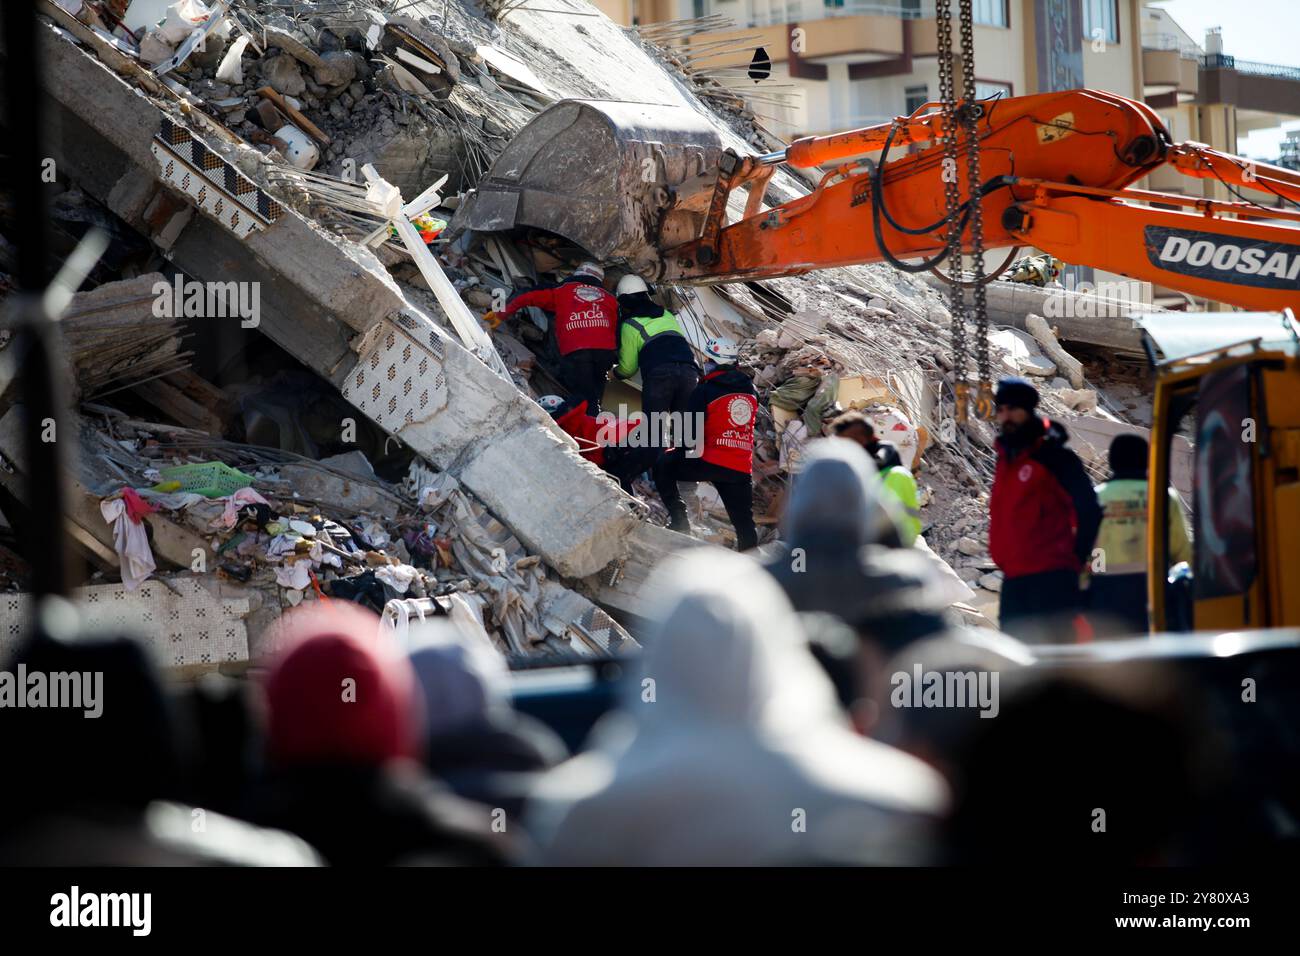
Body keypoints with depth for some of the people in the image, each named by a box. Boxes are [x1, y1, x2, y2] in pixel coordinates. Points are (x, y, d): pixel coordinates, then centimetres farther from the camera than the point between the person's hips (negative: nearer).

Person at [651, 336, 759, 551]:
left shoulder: (705, 391, -7)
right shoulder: (750, 390, 11)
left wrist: (678, 450, 10)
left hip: (711, 462, -5)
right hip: (742, 468, 5)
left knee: (663, 466, 13)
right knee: (744, 522, 11)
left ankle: (679, 521, 5)